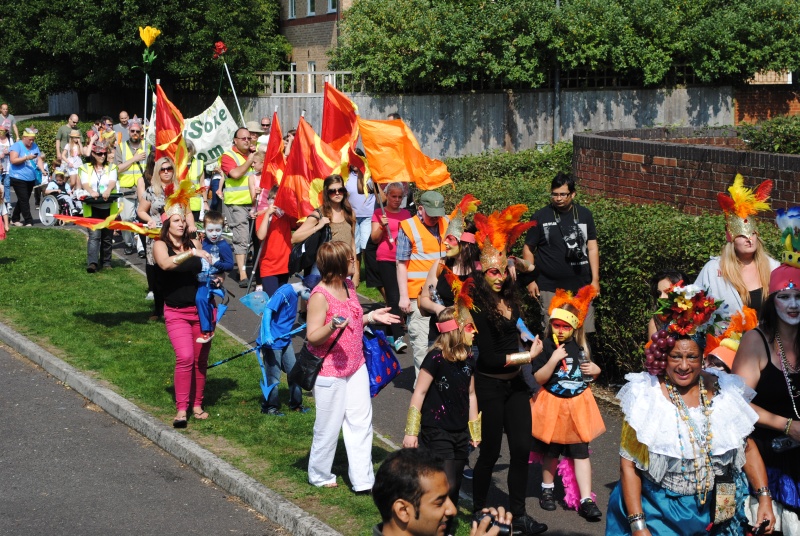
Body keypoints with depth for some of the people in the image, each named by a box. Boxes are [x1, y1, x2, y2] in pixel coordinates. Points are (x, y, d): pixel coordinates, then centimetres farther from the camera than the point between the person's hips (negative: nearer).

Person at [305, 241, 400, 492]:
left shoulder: (349, 286, 6)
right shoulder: (320, 296, -19)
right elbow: (312, 337, -19)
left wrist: (371, 317, 5)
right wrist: (332, 326, -36)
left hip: (356, 366, 8)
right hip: (330, 370, -8)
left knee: (361, 422, 8)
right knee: (329, 425, 5)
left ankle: (362, 479, 14)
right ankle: (319, 476, 25)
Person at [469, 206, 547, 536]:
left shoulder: (508, 297, -1)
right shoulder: (479, 307, -20)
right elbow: (489, 357, -21)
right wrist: (528, 356, -14)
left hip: (515, 383, 7)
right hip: (490, 386, -6)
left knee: (521, 448, 5)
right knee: (491, 452, 6)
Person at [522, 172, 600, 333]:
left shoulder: (584, 215, 6)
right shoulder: (540, 217, 0)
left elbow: (592, 248, 7)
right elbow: (528, 249, 4)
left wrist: (595, 280, 2)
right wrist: (530, 280, -1)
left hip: (581, 286, 2)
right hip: (550, 288, -2)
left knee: (585, 333, 1)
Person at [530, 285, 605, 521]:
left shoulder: (582, 346, 2)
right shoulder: (546, 347, -12)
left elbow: (589, 373, 18)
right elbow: (539, 378, -16)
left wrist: (595, 370, -5)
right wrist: (553, 360, -29)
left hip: (578, 405, 2)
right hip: (553, 405, -2)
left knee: (581, 453, 1)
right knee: (550, 452, 15)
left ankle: (586, 499, 2)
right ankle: (547, 489, 36)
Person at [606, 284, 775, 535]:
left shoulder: (723, 392, -2)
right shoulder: (646, 398, -10)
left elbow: (748, 449, 6)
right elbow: (628, 465, -10)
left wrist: (764, 498, -5)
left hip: (719, 513, 3)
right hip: (661, 514, -3)